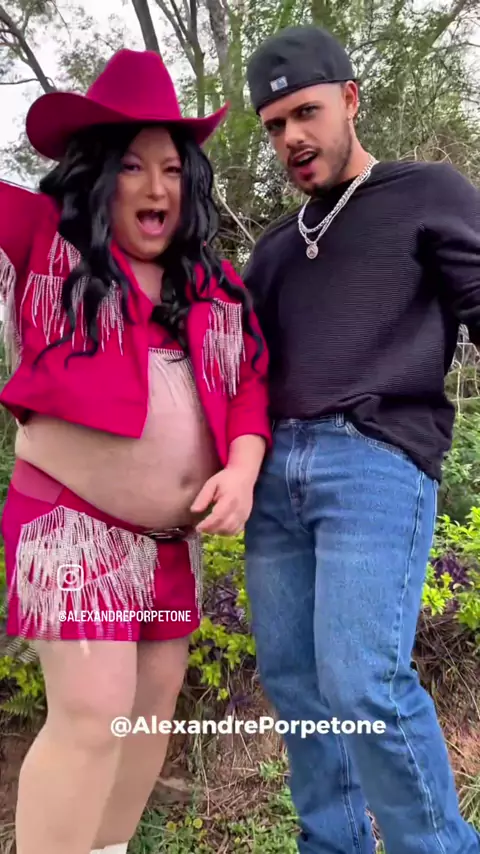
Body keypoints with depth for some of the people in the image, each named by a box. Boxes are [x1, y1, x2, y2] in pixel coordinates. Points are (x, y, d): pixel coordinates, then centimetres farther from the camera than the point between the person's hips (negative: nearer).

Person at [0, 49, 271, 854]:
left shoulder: (210, 278, 10)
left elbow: (248, 383, 7)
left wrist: (241, 469, -10)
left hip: (174, 533, 6)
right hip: (73, 519, -5)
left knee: (155, 698, 14)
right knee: (93, 712, -9)